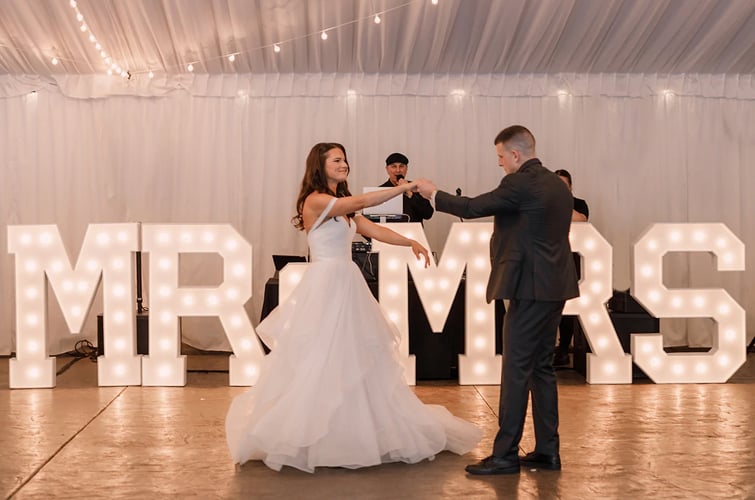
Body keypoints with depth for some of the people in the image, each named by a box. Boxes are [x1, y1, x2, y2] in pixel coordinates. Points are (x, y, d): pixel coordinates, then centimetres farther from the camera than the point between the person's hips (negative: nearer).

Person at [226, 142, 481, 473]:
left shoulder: (343, 207, 16)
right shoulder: (314, 201, -10)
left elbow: (374, 230, 7)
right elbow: (362, 202, -20)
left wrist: (411, 242, -6)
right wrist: (405, 187, -19)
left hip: (347, 285, 9)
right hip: (325, 285, -9)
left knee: (357, 358, 10)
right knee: (320, 361, -5)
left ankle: (355, 430, 19)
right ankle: (297, 434, 6)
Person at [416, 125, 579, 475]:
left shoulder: (520, 183, -13)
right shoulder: (557, 184, 15)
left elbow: (472, 208, -10)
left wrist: (433, 193, 4)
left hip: (530, 288, -9)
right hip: (555, 287, 9)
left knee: (516, 370, -5)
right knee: (541, 368, 13)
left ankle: (505, 455, -1)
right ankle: (547, 451, 17)